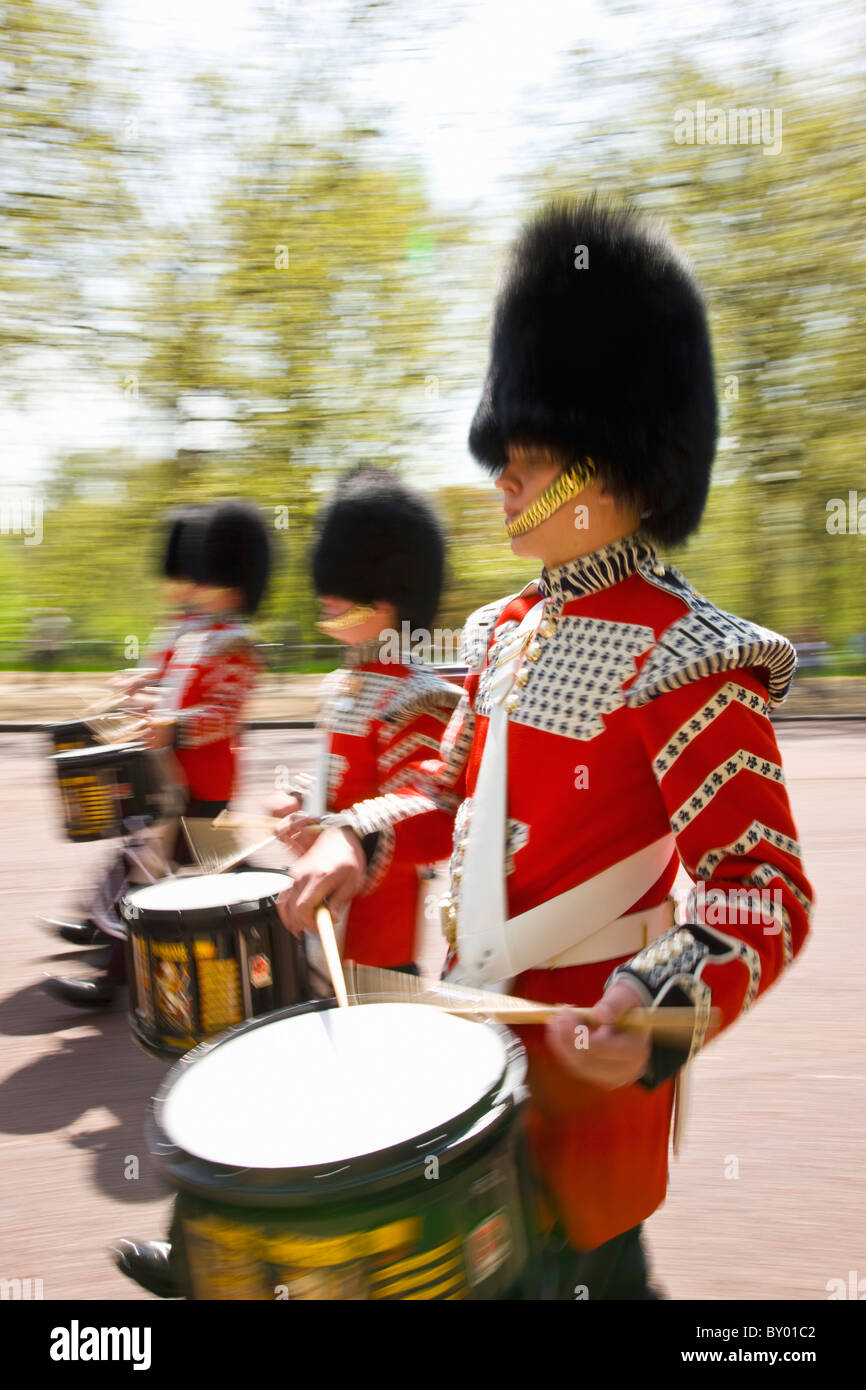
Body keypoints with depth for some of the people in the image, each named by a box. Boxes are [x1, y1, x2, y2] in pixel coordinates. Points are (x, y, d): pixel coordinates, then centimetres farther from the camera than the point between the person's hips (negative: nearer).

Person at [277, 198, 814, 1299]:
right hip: (474, 1012, 7)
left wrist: (672, 1004, -41)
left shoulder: (684, 660, -21)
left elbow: (766, 885, -23)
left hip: (590, 1045, -6)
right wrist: (361, 834, -2)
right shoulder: (507, 632, 2)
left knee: (582, 1272, 16)